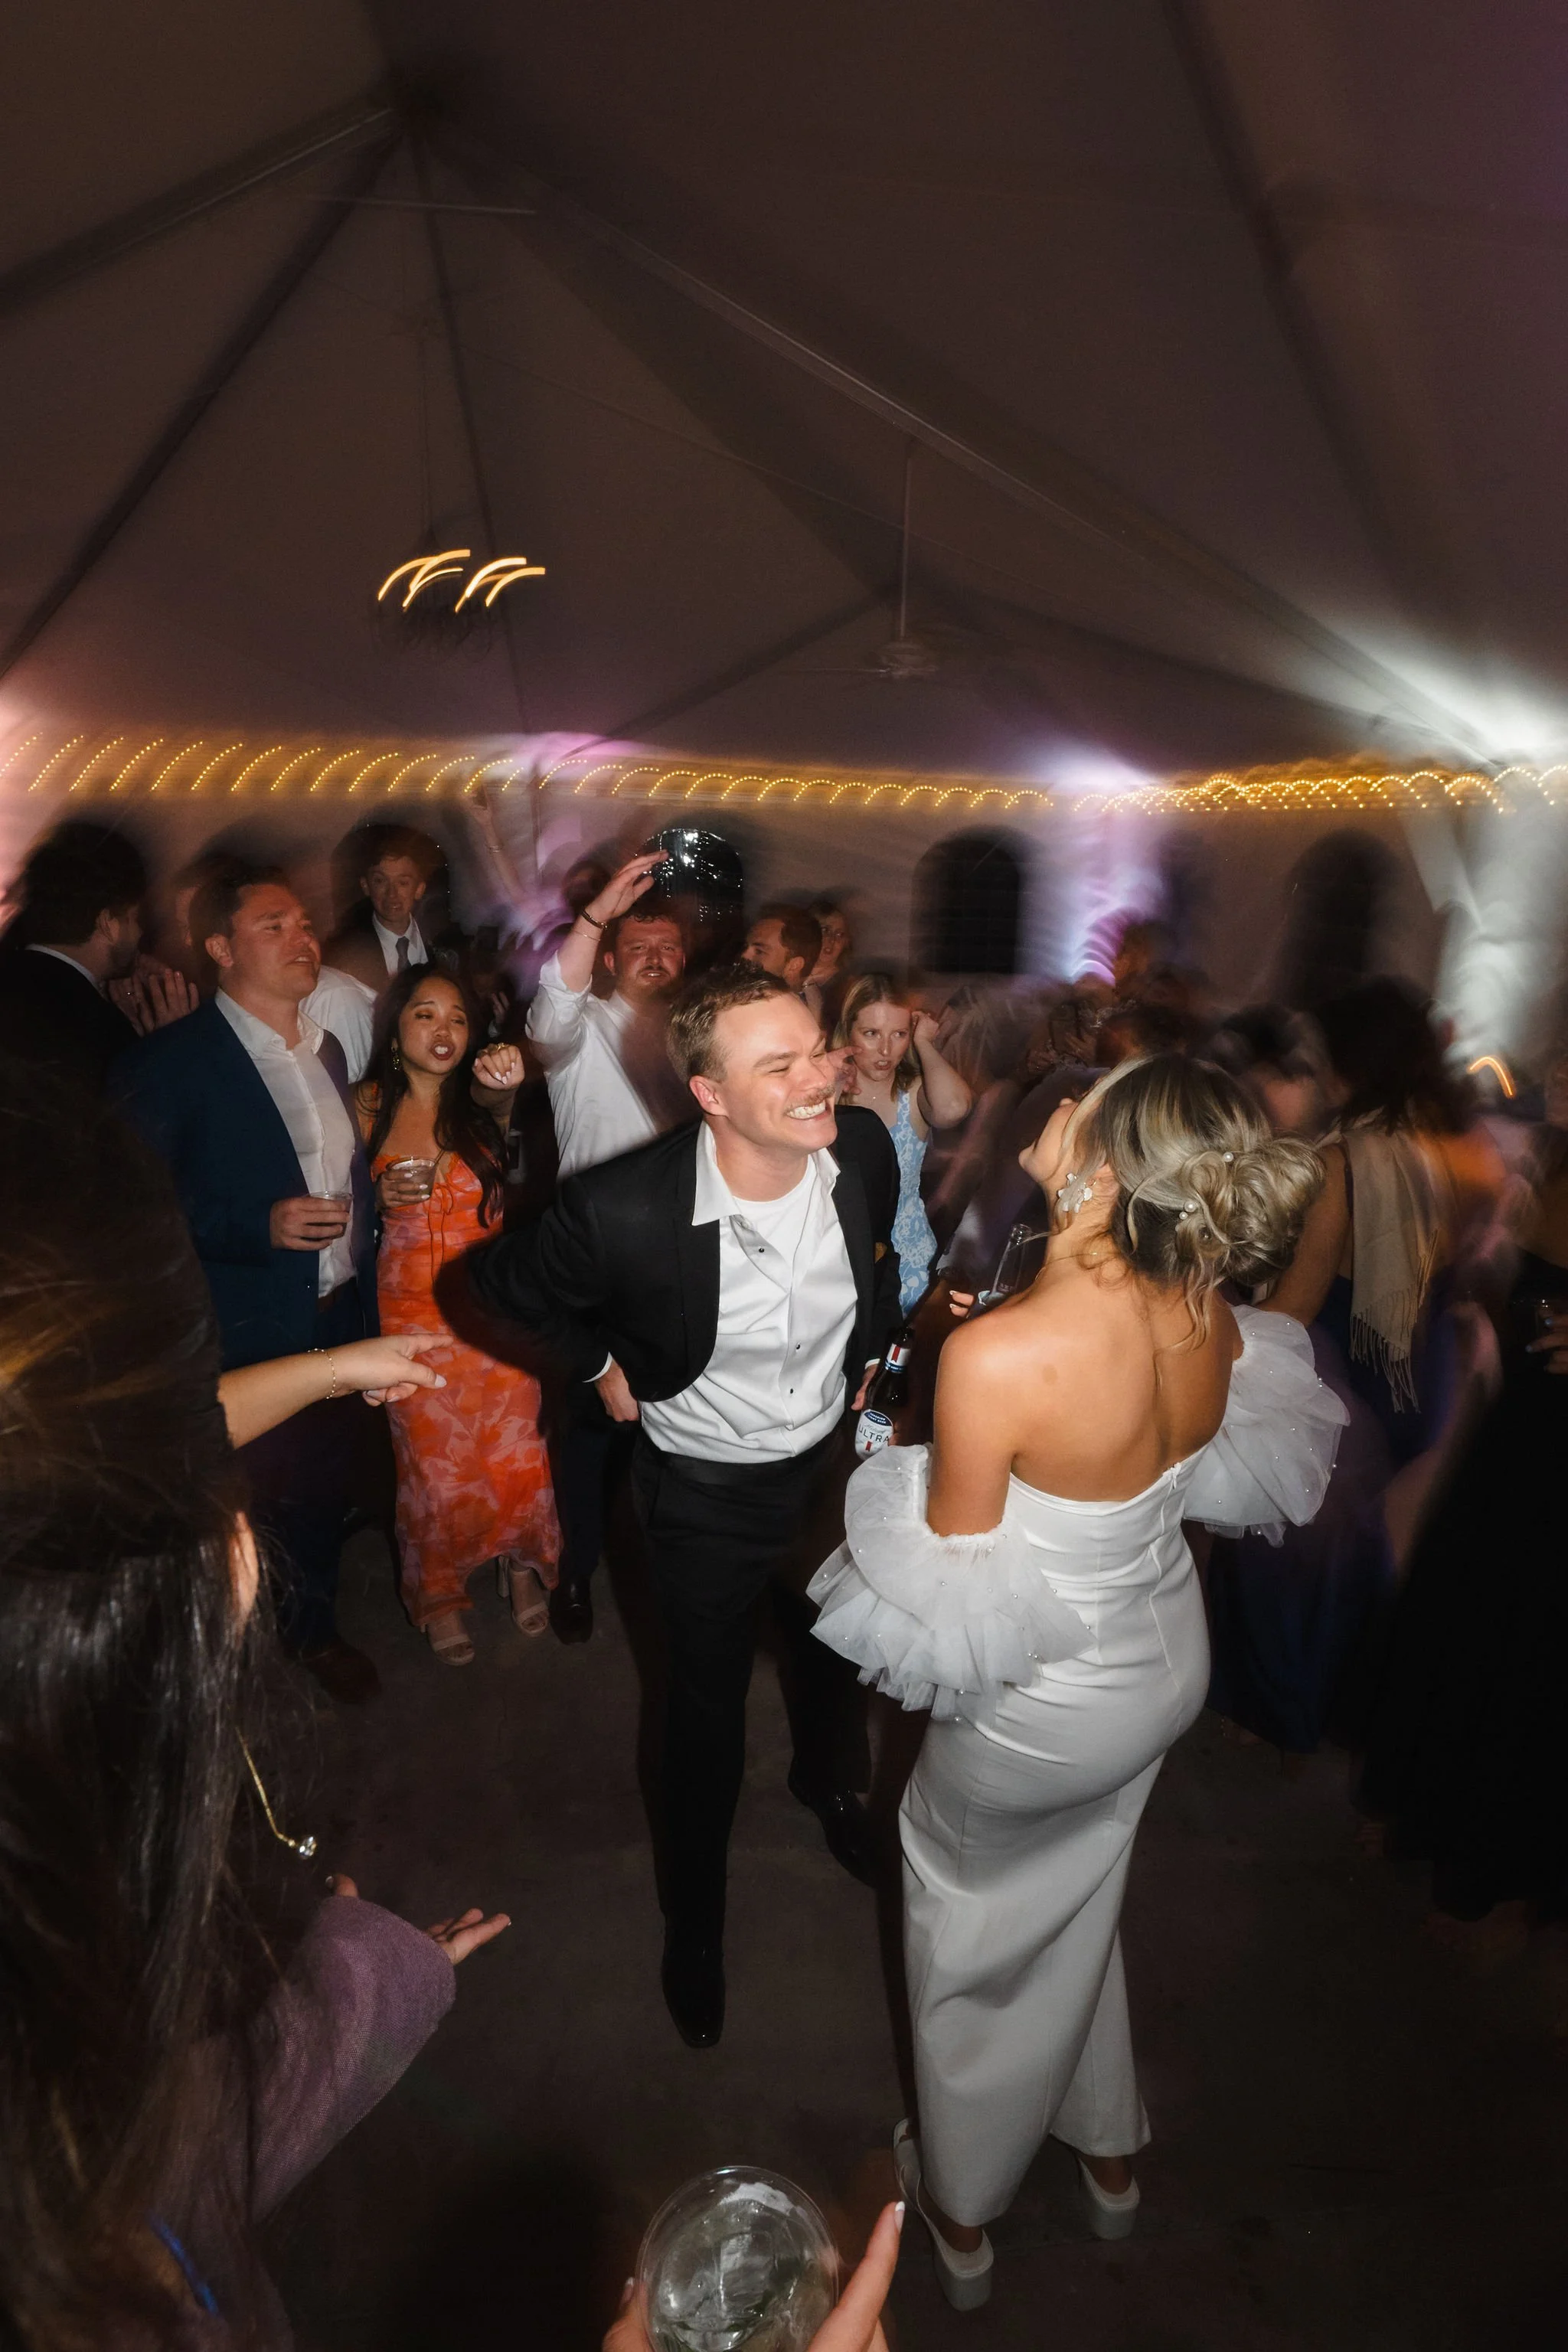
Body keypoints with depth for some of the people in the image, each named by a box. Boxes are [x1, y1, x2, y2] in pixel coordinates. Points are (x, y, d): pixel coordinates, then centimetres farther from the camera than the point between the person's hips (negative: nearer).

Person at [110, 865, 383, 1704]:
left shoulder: (324, 1050, 8)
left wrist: (364, 1283, 8)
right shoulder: (168, 1063, -14)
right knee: (272, 1497, 8)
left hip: (341, 1319, 6)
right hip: (252, 1338, -6)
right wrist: (259, 1226, -26)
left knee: (332, 1481, 18)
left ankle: (313, 1625, 43)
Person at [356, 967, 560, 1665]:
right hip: (411, 1313, 0)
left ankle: (520, 1562, 38)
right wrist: (381, 1199, -15)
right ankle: (440, 1592, 37)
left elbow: (495, 1089, -30)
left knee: (514, 1457, 7)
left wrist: (506, 1077, -53)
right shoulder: (369, 1106, -3)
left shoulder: (480, 1102, -5)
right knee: (434, 1465, 11)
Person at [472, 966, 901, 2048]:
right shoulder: (624, 1207, -34)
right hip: (708, 1492, -3)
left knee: (834, 1653, 29)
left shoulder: (862, 1147, -21)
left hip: (831, 1461, 4)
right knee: (709, 1710, 17)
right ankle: (695, 1923, 47)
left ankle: (824, 1779, 65)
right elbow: (509, 1280, -12)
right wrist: (603, 1363, -7)